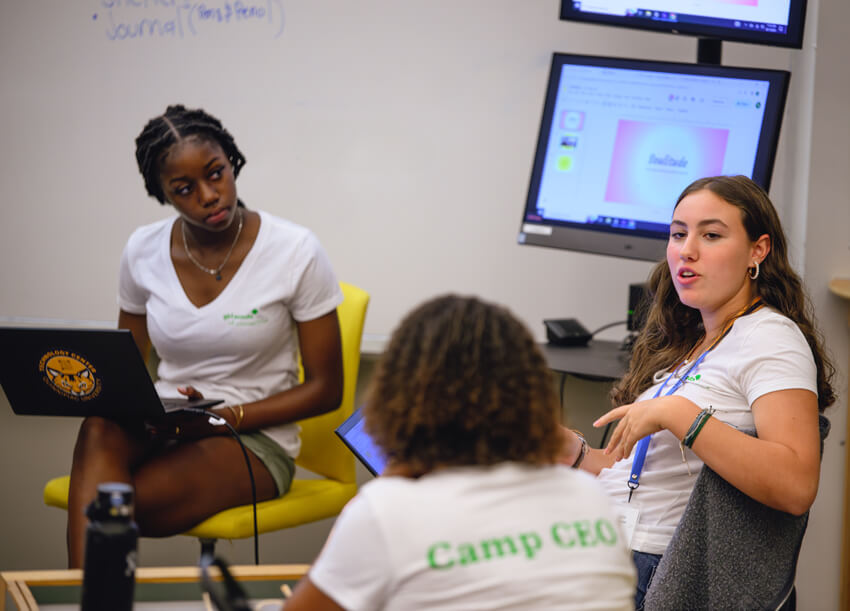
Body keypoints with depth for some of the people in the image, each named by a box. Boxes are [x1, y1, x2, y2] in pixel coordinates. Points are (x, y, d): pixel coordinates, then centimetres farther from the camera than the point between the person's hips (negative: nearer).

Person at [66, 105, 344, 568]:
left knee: (113, 507, -33)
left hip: (255, 440, -3)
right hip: (161, 427, 4)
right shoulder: (143, 251, 4)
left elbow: (325, 390, -4)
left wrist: (223, 418, -17)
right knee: (100, 428, -36)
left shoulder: (295, 252, -7)